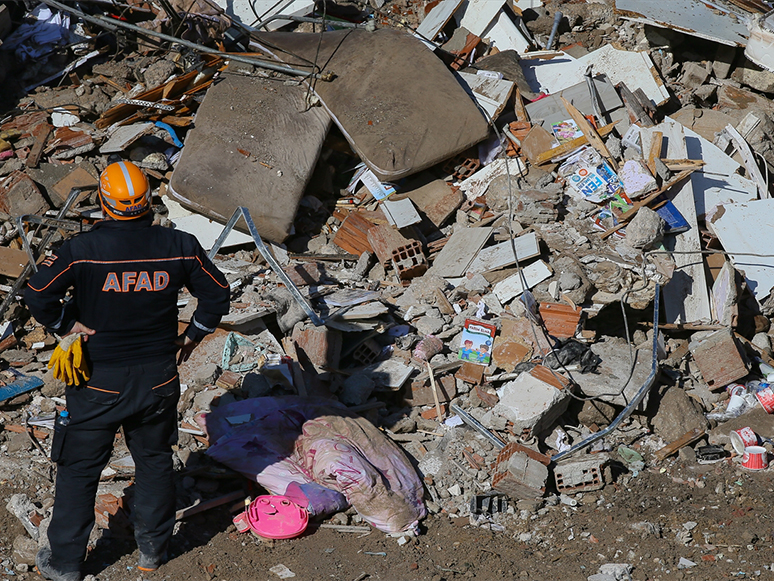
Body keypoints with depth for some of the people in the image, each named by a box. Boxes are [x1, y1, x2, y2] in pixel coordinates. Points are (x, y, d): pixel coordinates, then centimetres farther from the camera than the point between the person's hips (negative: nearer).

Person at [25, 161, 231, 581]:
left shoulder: (81, 250, -17)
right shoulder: (180, 247, -9)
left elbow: (38, 295, -17)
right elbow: (217, 293, 1)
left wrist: (65, 325, -1)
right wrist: (192, 337, 14)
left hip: (99, 384, -2)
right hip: (159, 380, 3)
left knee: (79, 470, 11)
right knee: (154, 460, 21)